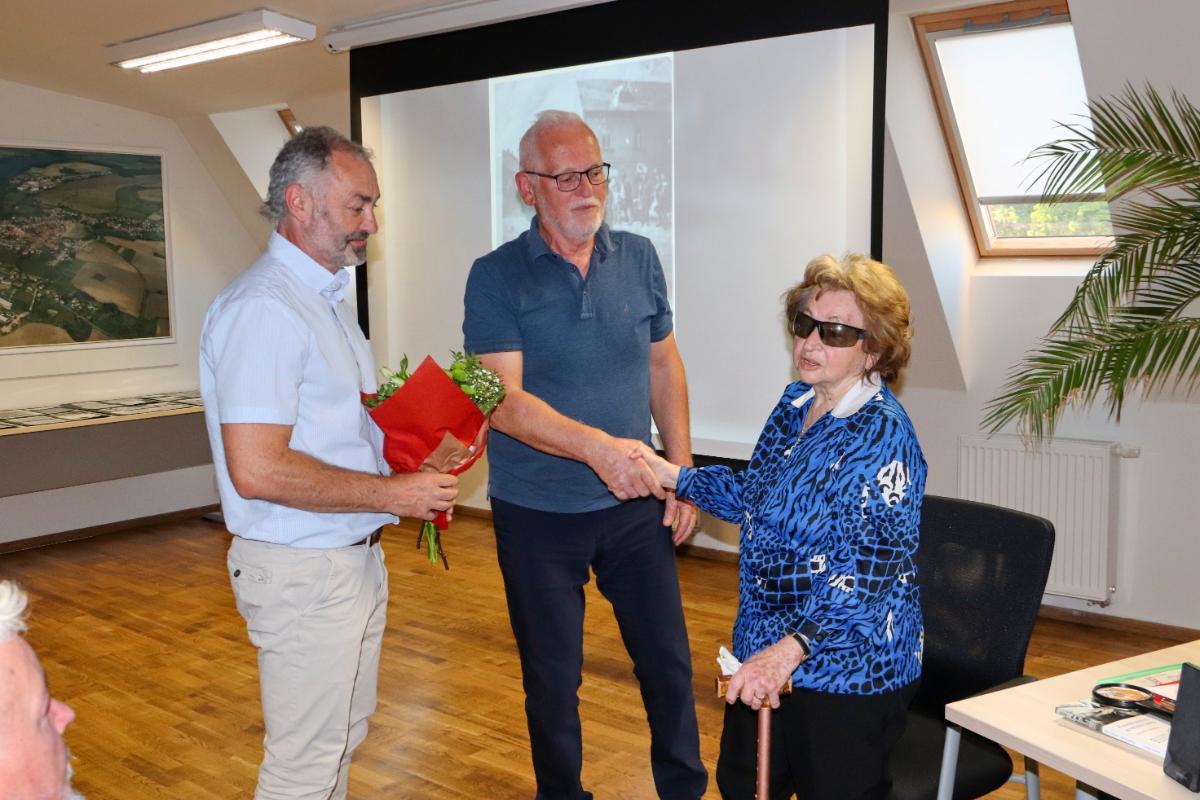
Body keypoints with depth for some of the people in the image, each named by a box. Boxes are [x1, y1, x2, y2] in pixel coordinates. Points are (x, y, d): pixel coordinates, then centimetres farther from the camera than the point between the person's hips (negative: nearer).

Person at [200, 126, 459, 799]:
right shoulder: (263, 308, -20)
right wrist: (392, 494, -20)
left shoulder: (325, 299, 13)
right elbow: (256, 470, -27)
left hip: (357, 559, 10)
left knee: (344, 739, 22)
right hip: (302, 570, -10)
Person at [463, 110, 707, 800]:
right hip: (537, 514, -3)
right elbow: (505, 401, -19)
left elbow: (664, 365, 10)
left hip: (634, 506, 3)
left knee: (668, 660, 12)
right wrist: (597, 446, -34)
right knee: (553, 679, 13)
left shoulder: (639, 258, 2)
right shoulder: (497, 277, -10)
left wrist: (682, 472, 6)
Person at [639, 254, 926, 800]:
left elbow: (870, 569, -30)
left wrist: (790, 649, -39)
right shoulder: (795, 403, 4)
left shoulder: (882, 435, -22)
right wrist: (672, 476, 9)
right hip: (763, 652, 9)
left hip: (846, 670, -8)